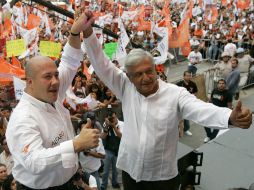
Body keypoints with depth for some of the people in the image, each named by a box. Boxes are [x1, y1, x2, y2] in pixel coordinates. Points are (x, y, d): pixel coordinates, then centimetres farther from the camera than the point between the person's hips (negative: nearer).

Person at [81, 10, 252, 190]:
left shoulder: (176, 94, -15)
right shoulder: (126, 88, -6)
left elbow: (201, 109, -30)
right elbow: (102, 64, -7)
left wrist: (231, 117, -51)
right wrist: (88, 32, -19)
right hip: (130, 171, 3)